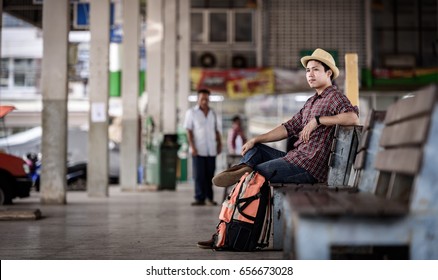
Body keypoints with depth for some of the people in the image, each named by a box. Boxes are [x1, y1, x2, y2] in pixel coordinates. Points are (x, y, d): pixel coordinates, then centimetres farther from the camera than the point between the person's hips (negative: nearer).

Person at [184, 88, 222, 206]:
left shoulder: (212, 113, 14)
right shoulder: (191, 112, 2)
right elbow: (189, 130, -2)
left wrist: (219, 143, 8)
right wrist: (192, 146, -10)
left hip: (211, 149, 4)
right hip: (198, 150, -4)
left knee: (210, 174, 4)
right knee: (199, 175, -2)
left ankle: (209, 197, 10)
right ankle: (199, 198, 2)